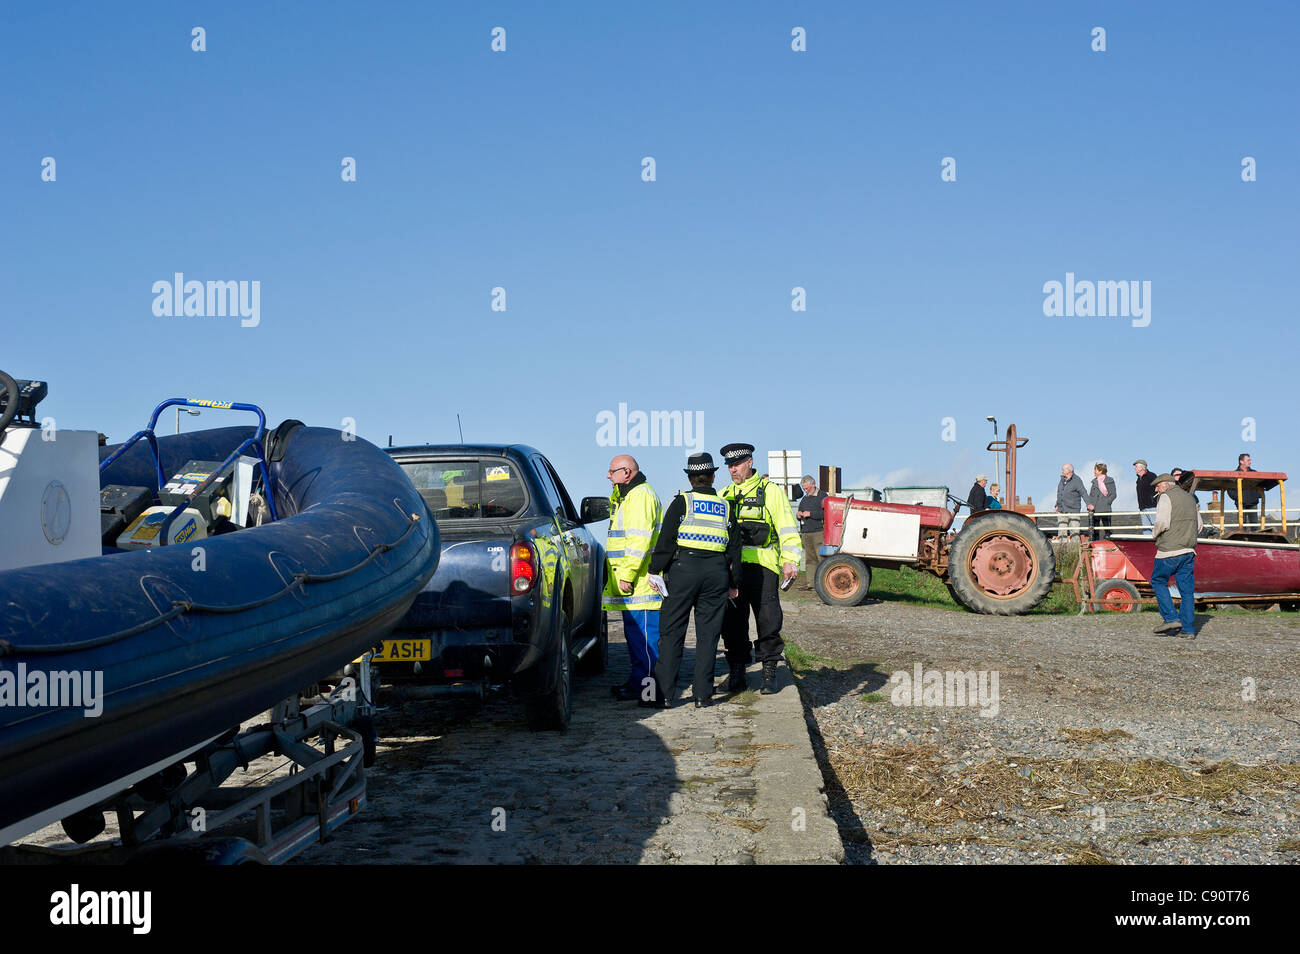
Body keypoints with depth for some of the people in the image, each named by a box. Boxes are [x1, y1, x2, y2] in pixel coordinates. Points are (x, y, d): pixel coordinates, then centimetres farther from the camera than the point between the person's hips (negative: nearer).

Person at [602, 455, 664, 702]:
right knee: (634, 632, 14)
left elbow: (639, 540, -21)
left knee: (643, 633, -9)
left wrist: (627, 574, -22)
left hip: (642, 580, -11)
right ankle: (638, 680, 20)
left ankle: (645, 685, -8)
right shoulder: (627, 496, 22)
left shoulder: (640, 496, -13)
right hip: (632, 582, 11)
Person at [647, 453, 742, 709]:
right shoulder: (725, 507, 13)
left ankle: (664, 694, -2)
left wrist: (655, 571, -1)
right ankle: (702, 694, 8)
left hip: (684, 566, -3)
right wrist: (734, 582, 20)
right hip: (717, 571, 3)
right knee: (708, 634, 8)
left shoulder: (682, 502, 1)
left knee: (671, 632, 0)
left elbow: (666, 540, -6)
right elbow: (734, 547, 15)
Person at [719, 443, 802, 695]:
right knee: (733, 622, 4)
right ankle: (737, 672, 13)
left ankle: (769, 673, 6)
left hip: (762, 566, -4)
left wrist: (790, 561, -10)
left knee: (768, 622, -4)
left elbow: (787, 528, 0)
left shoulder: (770, 492, 5)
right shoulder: (724, 495, 18)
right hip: (731, 567, 4)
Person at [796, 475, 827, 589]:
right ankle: (810, 582, 5)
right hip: (806, 533, 7)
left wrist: (811, 514, -16)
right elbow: (800, 512, 30)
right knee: (809, 558, 5)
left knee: (822, 557, -10)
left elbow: (826, 514, -12)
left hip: (818, 533, -7)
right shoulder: (804, 499, 21)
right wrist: (798, 515, 6)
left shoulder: (822, 496, -1)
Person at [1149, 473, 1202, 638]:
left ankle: (1171, 618, -3)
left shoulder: (1166, 497, -7)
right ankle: (1188, 628, 4)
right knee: (1187, 588, 6)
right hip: (1189, 550, 7)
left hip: (1170, 550, -7)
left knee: (1158, 581, 7)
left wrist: (1155, 532, 1)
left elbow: (1162, 523, -18)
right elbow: (1199, 524, 22)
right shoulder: (1188, 497, 18)